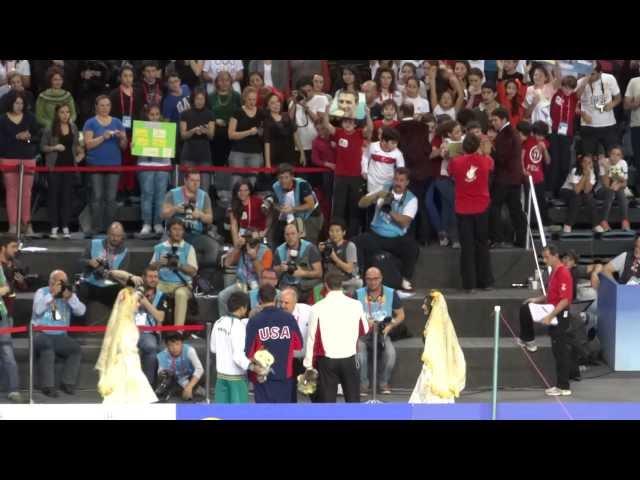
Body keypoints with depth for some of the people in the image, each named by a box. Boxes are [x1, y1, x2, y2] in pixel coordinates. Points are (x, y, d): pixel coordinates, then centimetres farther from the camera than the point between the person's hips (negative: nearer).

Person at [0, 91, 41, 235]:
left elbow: (38, 135, 7)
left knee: (27, 192, 1)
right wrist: (16, 137, -15)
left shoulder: (29, 118, 7)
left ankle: (26, 223, 10)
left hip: (28, 158, 1)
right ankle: (13, 224, 2)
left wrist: (28, 137, -12)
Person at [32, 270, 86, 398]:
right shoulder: (41, 292, 3)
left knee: (76, 349, -20)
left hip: (60, 336, 4)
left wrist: (70, 297, -18)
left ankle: (68, 383, -10)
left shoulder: (69, 294, 11)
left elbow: (81, 311, -5)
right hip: (41, 334, -4)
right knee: (47, 350, -34)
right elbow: (38, 310, -17)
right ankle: (47, 386, -30)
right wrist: (52, 294, -19)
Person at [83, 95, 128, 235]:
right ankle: (96, 228, -3)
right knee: (97, 197, -5)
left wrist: (122, 137, -10)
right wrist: (103, 137, -18)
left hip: (114, 164, 2)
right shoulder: (91, 123, 4)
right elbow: (88, 144, -6)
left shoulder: (117, 122, 12)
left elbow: (124, 146, 11)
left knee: (111, 198, 0)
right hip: (96, 164, -2)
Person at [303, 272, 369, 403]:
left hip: (327, 360, -1)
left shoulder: (318, 308, -8)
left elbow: (312, 337, -6)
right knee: (353, 399, 10)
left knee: (327, 401, 2)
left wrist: (309, 365, 1)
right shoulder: (356, 305, -3)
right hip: (349, 359, 1)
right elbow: (364, 330, 12)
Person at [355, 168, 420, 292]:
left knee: (412, 247, -31)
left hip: (397, 238, -1)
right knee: (357, 242, -26)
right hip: (376, 235, 1)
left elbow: (405, 222, -14)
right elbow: (361, 204, -3)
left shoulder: (411, 199, -1)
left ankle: (405, 280, -11)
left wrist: (389, 210, -25)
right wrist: (377, 195, -20)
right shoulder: (383, 191, 5)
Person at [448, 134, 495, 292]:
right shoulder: (486, 160, -7)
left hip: (463, 209, -1)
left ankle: (469, 284, 3)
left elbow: (451, 175, 14)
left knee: (467, 247, 4)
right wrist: (483, 153, 35)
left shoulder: (455, 162, -9)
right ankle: (485, 282, 15)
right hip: (482, 208, 1)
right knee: (482, 245, 12)